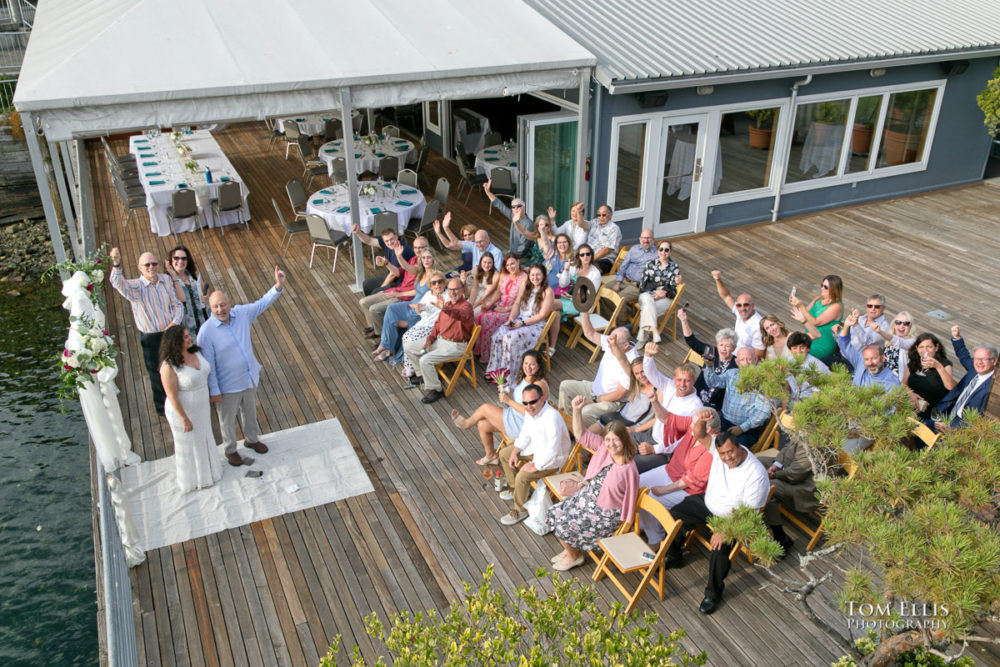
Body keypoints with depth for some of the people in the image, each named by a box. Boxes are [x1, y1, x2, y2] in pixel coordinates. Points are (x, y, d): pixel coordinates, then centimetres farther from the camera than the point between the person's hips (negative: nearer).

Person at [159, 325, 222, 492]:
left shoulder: (195, 351, -10)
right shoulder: (169, 366, -32)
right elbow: (172, 397, -25)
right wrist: (185, 419, -18)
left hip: (202, 408, 7)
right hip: (183, 412, -7)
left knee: (203, 438, 27)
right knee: (187, 445, 17)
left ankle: (205, 468, 53)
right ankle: (191, 479, 42)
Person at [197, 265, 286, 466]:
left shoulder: (242, 313, -11)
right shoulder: (206, 331, -25)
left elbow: (263, 303, 2)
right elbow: (209, 365, -19)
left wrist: (278, 286, -14)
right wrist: (213, 391, -15)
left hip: (250, 378, 5)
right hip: (227, 385, -5)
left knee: (250, 411, 27)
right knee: (227, 420, 17)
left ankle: (251, 439, 54)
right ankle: (230, 450, 42)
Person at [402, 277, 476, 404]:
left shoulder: (466, 306, -16)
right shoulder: (447, 304, 12)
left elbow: (462, 315, -42)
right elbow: (438, 324, 18)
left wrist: (445, 309, -60)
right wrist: (429, 340, 2)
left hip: (455, 346, -9)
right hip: (439, 340, 9)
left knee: (425, 360, -27)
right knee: (408, 347, 8)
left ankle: (435, 390, -8)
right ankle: (424, 374, 24)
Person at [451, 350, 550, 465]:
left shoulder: (539, 385, -25)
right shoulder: (524, 378, 5)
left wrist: (509, 401, -23)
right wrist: (506, 391, -2)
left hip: (522, 426, -9)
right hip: (514, 416, 9)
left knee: (485, 408, -9)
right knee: (482, 425, 3)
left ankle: (466, 423, 22)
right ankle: (491, 456, 23)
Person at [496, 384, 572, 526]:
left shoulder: (552, 418, -36)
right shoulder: (530, 411, -8)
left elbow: (552, 451, -35)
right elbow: (525, 434, 8)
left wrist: (535, 466, -26)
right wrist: (514, 453, -3)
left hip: (553, 458, -9)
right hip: (535, 447, 9)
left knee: (522, 476, -25)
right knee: (504, 454, 13)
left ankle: (520, 510, 0)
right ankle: (515, 489, 33)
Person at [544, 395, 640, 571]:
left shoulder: (629, 470, -24)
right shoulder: (603, 447, -7)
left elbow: (629, 501, -16)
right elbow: (581, 434, -4)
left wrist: (623, 527, -11)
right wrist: (576, 410, -19)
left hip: (605, 514, -7)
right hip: (585, 497, 7)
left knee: (563, 526, -12)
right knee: (553, 514, 3)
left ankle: (574, 556, 19)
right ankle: (570, 550, 26)